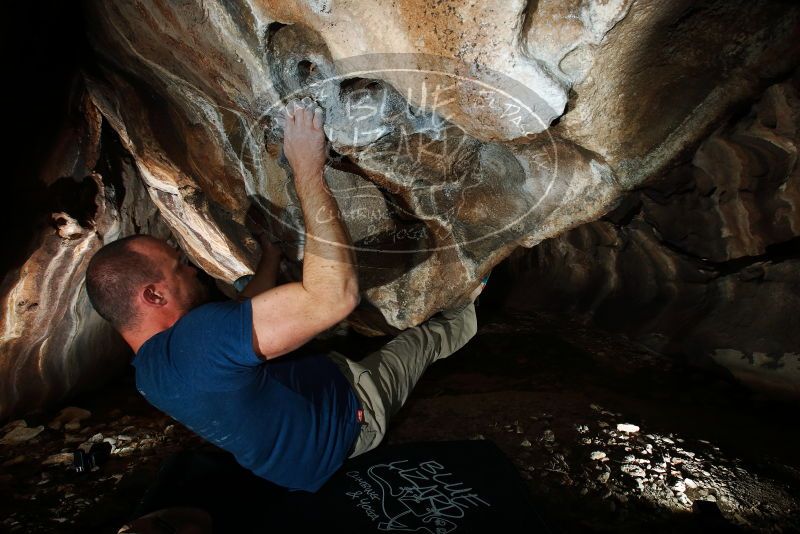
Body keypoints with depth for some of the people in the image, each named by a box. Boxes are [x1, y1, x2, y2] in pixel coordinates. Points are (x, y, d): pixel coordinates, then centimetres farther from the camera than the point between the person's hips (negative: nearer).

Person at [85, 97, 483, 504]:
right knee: (421, 336, 12)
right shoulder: (200, 337, -42)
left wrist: (273, 249, 9)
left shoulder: (149, 369, -8)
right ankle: (463, 312, 48)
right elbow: (336, 294, -49)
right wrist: (308, 172, -42)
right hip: (349, 416, -8)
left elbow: (247, 316, 7)